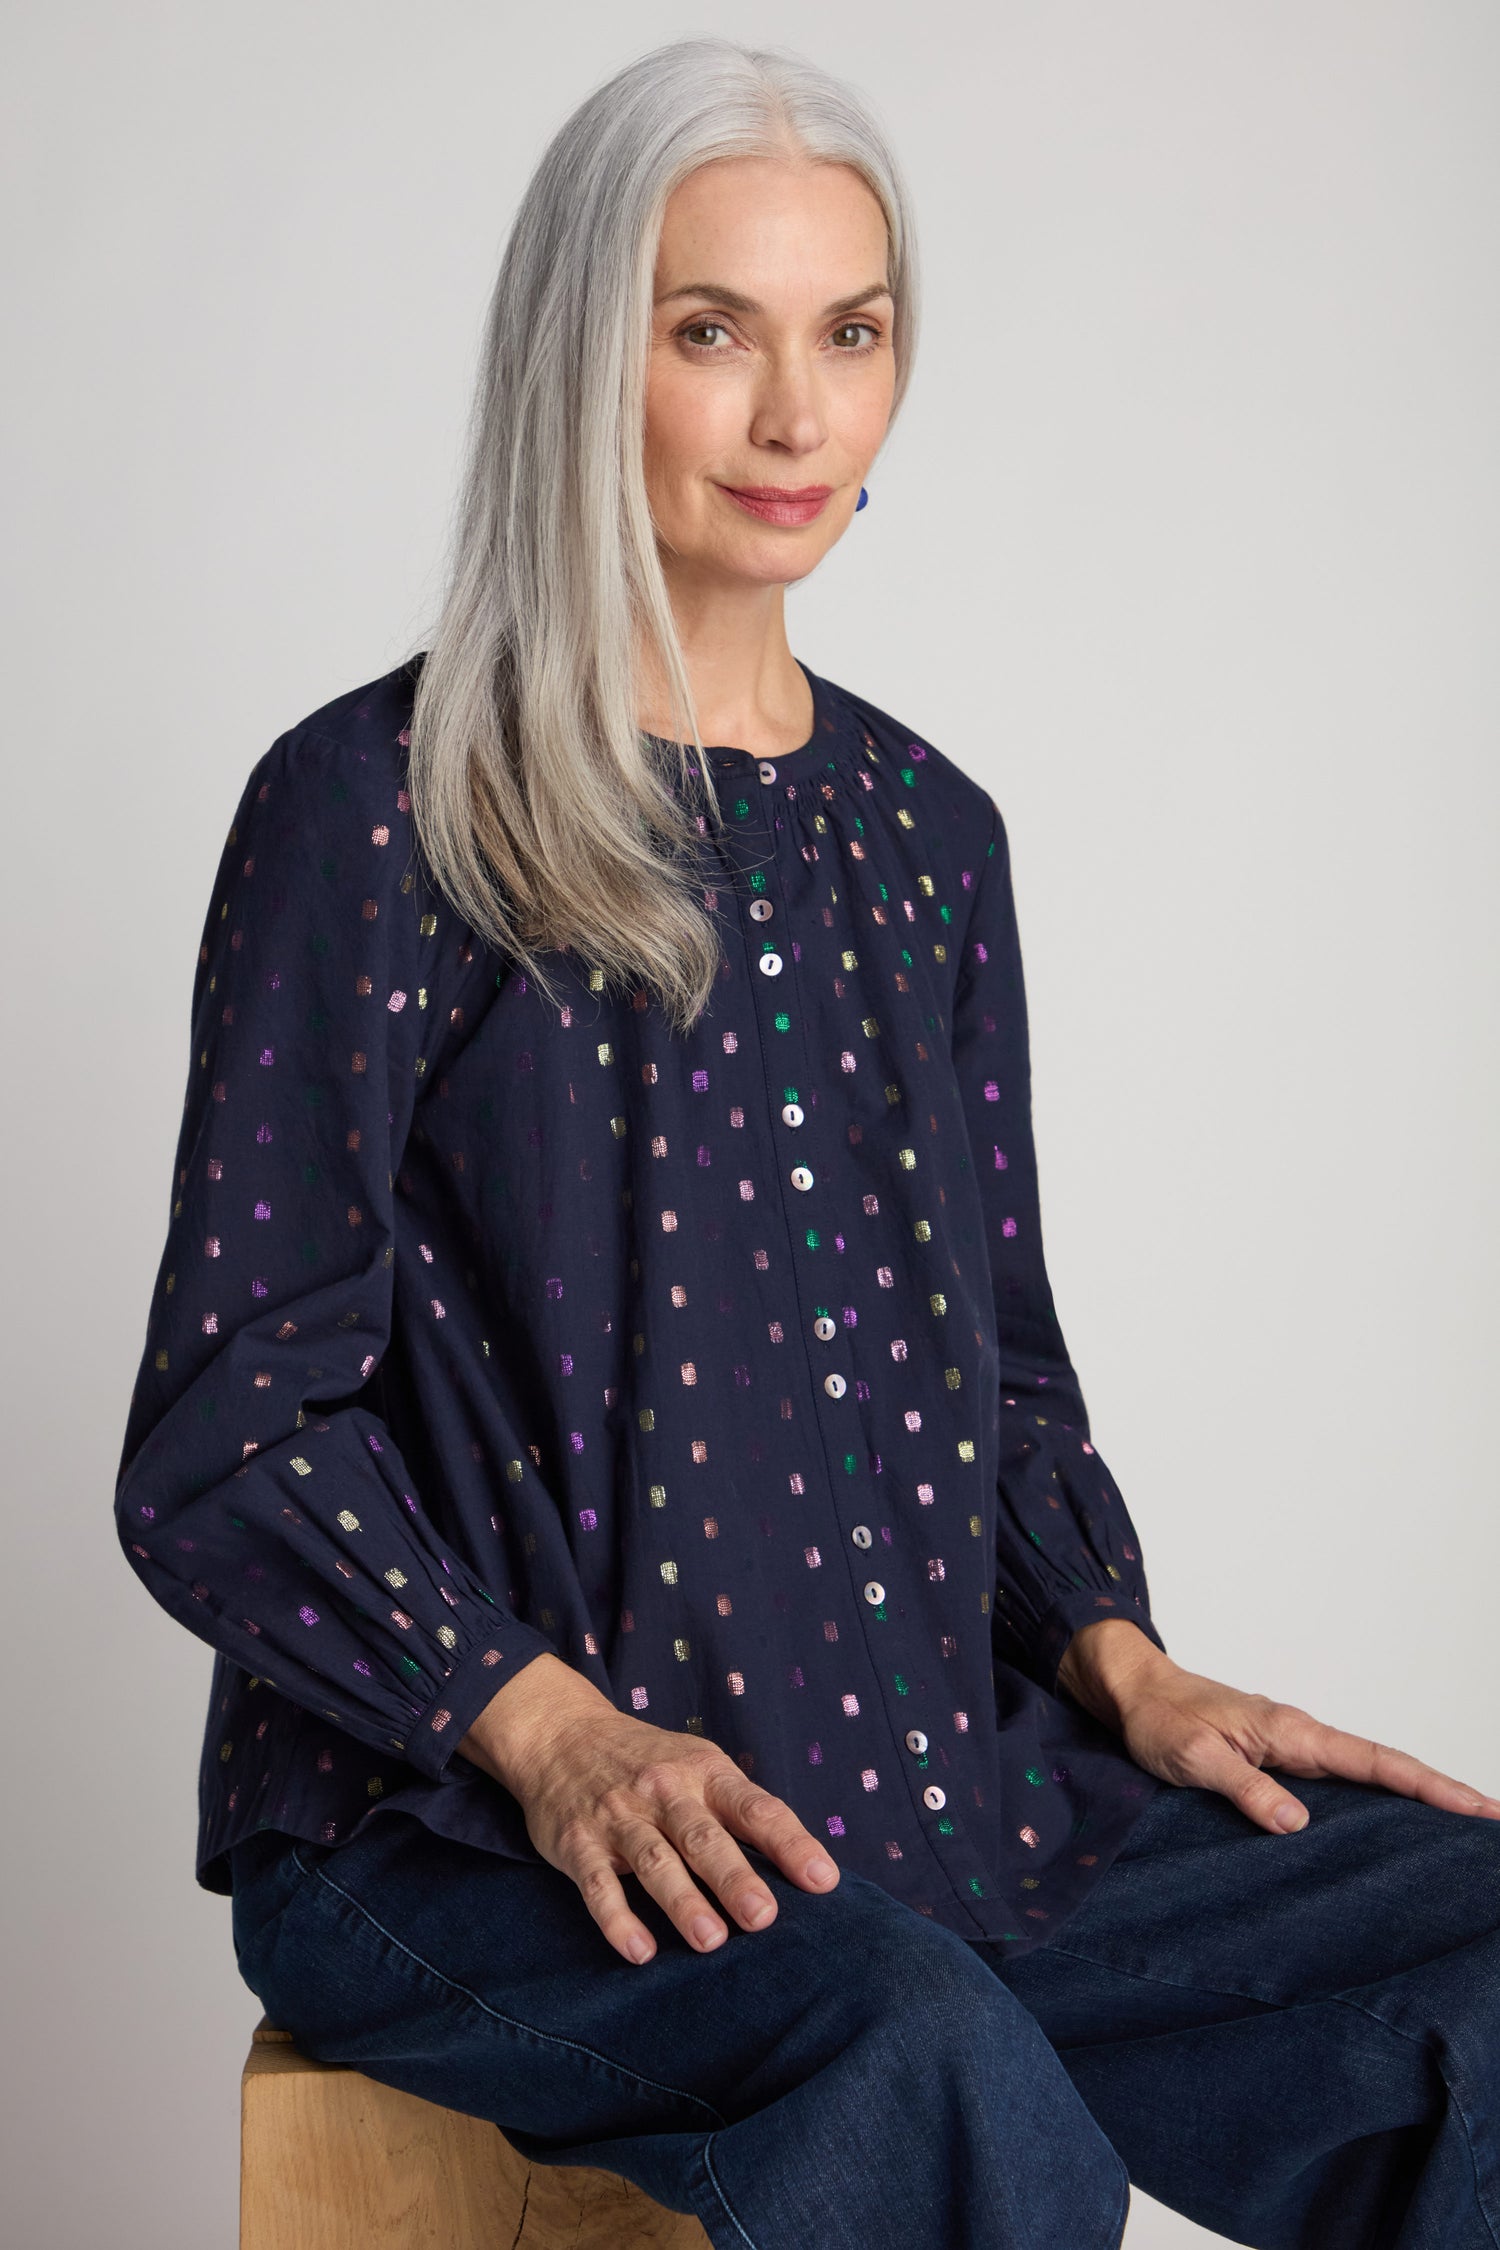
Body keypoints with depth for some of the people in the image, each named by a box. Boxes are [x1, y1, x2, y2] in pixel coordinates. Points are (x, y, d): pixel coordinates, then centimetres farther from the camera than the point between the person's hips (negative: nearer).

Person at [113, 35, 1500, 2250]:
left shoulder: (922, 827, 15)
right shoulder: (374, 805, -3)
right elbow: (224, 1441, -7)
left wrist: (1119, 1659, 1)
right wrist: (548, 1728, -20)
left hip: (924, 1777, 6)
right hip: (451, 1822, -5)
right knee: (934, 2072, -35)